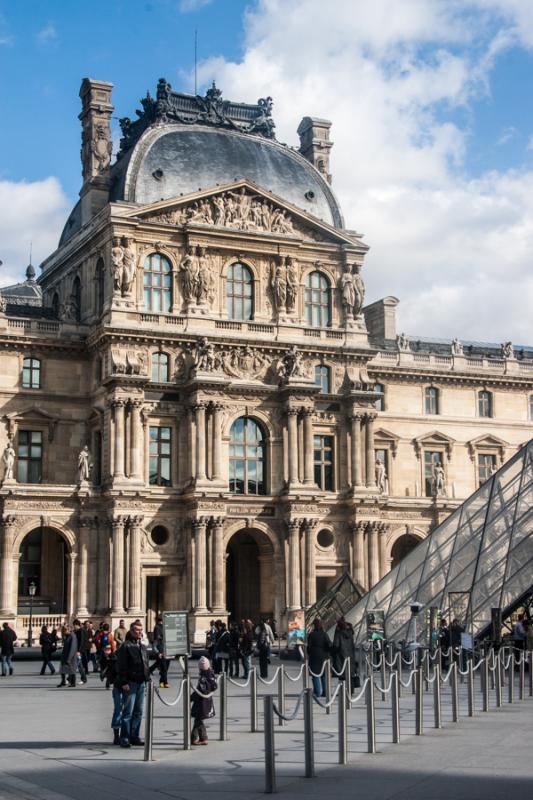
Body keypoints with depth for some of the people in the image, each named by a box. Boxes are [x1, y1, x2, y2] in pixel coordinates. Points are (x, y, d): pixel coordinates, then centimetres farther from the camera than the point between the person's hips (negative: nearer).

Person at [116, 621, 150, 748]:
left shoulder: (143, 647, 16)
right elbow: (121, 666, -11)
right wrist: (123, 682, -17)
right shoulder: (126, 646, -7)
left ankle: (135, 736, 16)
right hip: (130, 683, -7)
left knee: (138, 712, 9)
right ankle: (124, 738, 1)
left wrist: (147, 679, 15)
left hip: (142, 683, 7)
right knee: (128, 711, -5)